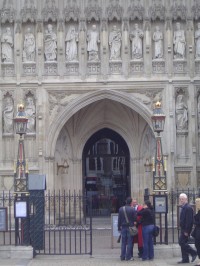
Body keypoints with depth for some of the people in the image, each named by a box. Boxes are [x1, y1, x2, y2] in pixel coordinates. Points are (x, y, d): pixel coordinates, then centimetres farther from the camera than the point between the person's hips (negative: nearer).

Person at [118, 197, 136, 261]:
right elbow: (135, 219, -8)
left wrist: (119, 227, 11)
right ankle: (128, 257, 2)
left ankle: (122, 257, 11)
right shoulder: (132, 209, -10)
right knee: (129, 243, 2)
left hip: (123, 227, 4)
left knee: (123, 242, 10)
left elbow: (119, 219, 5)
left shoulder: (121, 209, 2)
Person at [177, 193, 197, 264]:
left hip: (186, 229, -10)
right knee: (183, 243, 10)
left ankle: (193, 253, 0)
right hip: (183, 229, 10)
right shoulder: (183, 207, 14)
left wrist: (186, 231, -23)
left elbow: (189, 220, -21)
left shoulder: (188, 208, -16)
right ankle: (185, 259, 14)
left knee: (182, 242, -11)